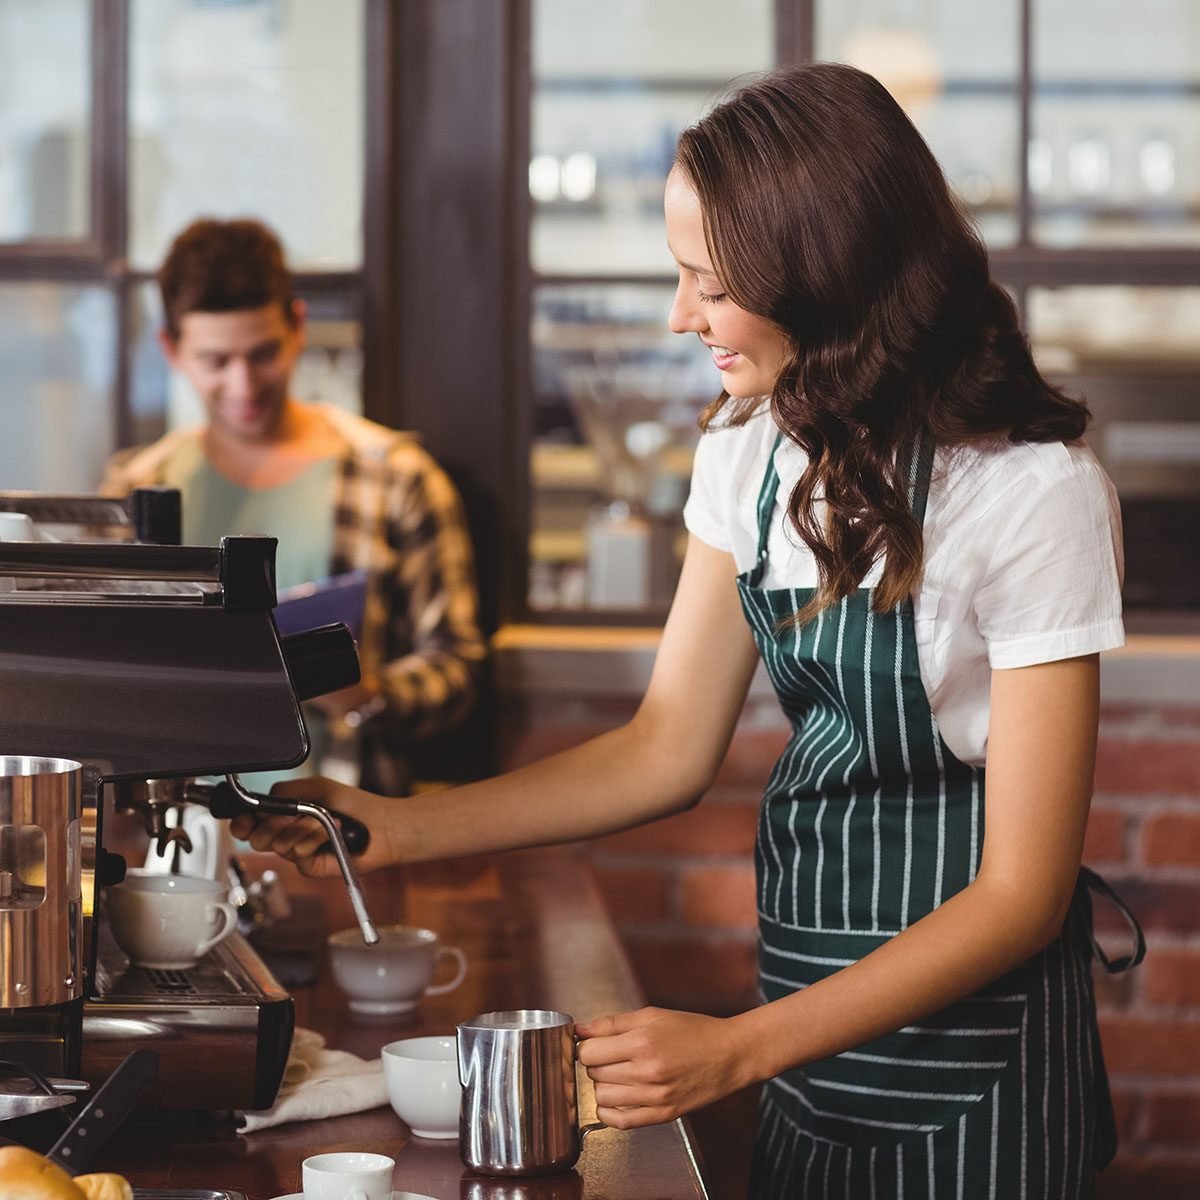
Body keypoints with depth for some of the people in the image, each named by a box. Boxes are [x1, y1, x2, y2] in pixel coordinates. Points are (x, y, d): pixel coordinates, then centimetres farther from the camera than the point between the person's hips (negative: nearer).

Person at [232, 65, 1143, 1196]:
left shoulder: (1032, 490, -21)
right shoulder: (752, 449, 0)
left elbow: (1020, 894, -20)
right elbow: (667, 748, 4)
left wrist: (735, 1051, -27)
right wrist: (399, 830, -6)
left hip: (969, 1034, -6)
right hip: (810, 1004, 6)